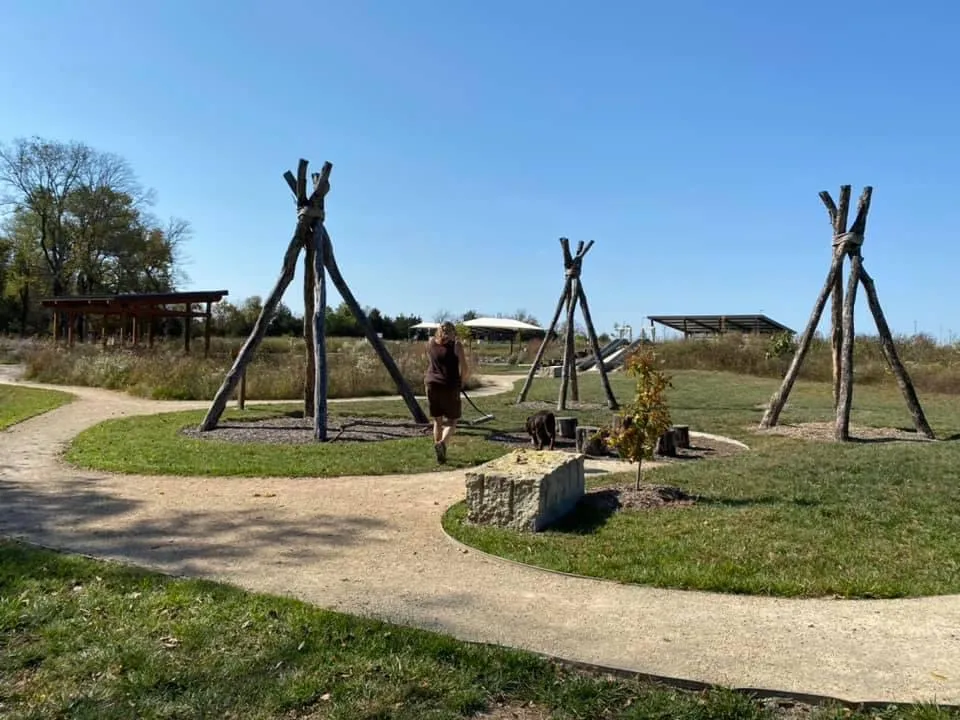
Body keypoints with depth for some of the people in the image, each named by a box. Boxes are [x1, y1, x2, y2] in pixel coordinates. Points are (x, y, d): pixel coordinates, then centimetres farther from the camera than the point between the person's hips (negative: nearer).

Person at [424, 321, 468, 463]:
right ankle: (442, 443, -19)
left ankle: (440, 453, 15)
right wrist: (461, 381, 9)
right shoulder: (456, 345, -4)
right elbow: (464, 368, -7)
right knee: (451, 421, 7)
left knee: (437, 420, 15)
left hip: (432, 384, 4)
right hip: (450, 386, -4)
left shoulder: (430, 342, 7)